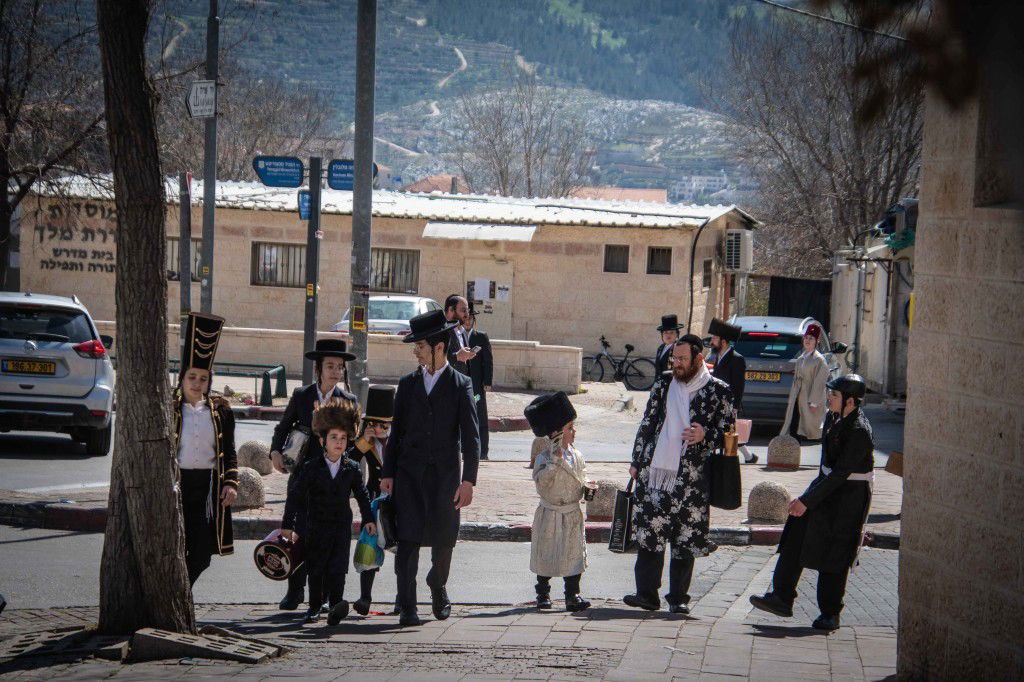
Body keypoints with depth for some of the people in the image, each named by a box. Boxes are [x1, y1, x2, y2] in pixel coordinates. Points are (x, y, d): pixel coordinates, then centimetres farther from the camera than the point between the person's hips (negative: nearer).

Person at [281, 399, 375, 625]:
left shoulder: (352, 469, 1)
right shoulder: (311, 468, -4)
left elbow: (362, 495, 15)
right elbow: (295, 496, -2)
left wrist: (368, 519, 13)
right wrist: (288, 525, -3)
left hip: (341, 525, 0)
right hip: (316, 526, 0)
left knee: (337, 568, -12)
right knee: (315, 569, 8)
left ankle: (336, 607, -21)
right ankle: (315, 607, 21)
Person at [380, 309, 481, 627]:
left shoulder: (461, 384, 1)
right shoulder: (407, 384, 9)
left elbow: (471, 437, -2)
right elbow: (396, 431, 11)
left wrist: (468, 480, -9)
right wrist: (387, 473, 5)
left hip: (445, 474, -1)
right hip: (409, 473, 1)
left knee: (443, 540, 7)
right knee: (408, 540, -6)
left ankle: (438, 586, 36)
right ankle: (408, 607, -4)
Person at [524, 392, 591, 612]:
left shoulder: (576, 456, 3)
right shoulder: (544, 457, -13)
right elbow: (541, 481, -26)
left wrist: (586, 489, -6)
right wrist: (555, 460, -31)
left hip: (572, 514, 4)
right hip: (549, 515, -4)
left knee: (574, 554, 2)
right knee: (546, 553, 6)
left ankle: (573, 595, 8)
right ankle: (543, 594, 21)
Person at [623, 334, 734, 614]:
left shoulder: (719, 391, 2)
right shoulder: (663, 384, 12)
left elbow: (727, 433, 6)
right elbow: (647, 423, 16)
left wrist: (705, 435, -15)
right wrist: (637, 462, 13)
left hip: (691, 477, -3)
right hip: (654, 471, 3)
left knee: (685, 538, 1)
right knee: (648, 532, 0)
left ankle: (678, 598, 10)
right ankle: (646, 593, 6)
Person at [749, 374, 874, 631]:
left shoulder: (859, 432, -24)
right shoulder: (833, 417, 3)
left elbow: (841, 473, -24)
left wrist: (807, 501, -22)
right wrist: (806, 498, 15)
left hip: (849, 496, -8)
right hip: (827, 484, 8)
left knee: (834, 555, 0)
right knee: (796, 538, 1)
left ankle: (830, 614, 13)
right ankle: (782, 598, 4)